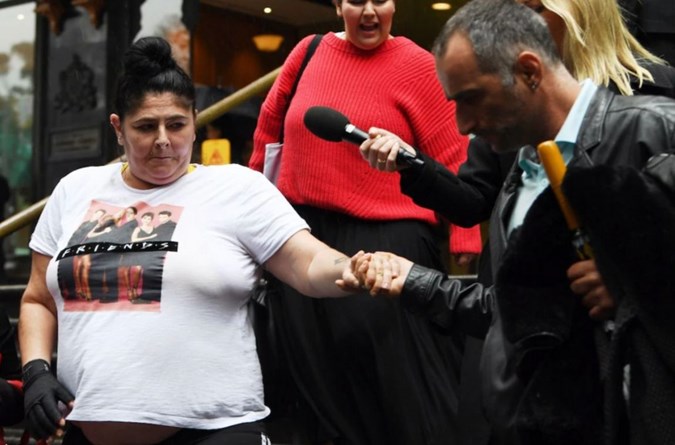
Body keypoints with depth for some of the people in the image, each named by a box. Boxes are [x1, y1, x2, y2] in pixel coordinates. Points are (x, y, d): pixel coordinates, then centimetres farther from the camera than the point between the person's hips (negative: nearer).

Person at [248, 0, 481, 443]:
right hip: (303, 238, 5)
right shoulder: (309, 52, 6)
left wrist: (465, 242, -16)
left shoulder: (417, 65, -7)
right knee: (323, 378, 16)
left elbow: (453, 159, -10)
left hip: (386, 240, -5)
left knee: (399, 385, -5)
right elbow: (271, 121, 21)